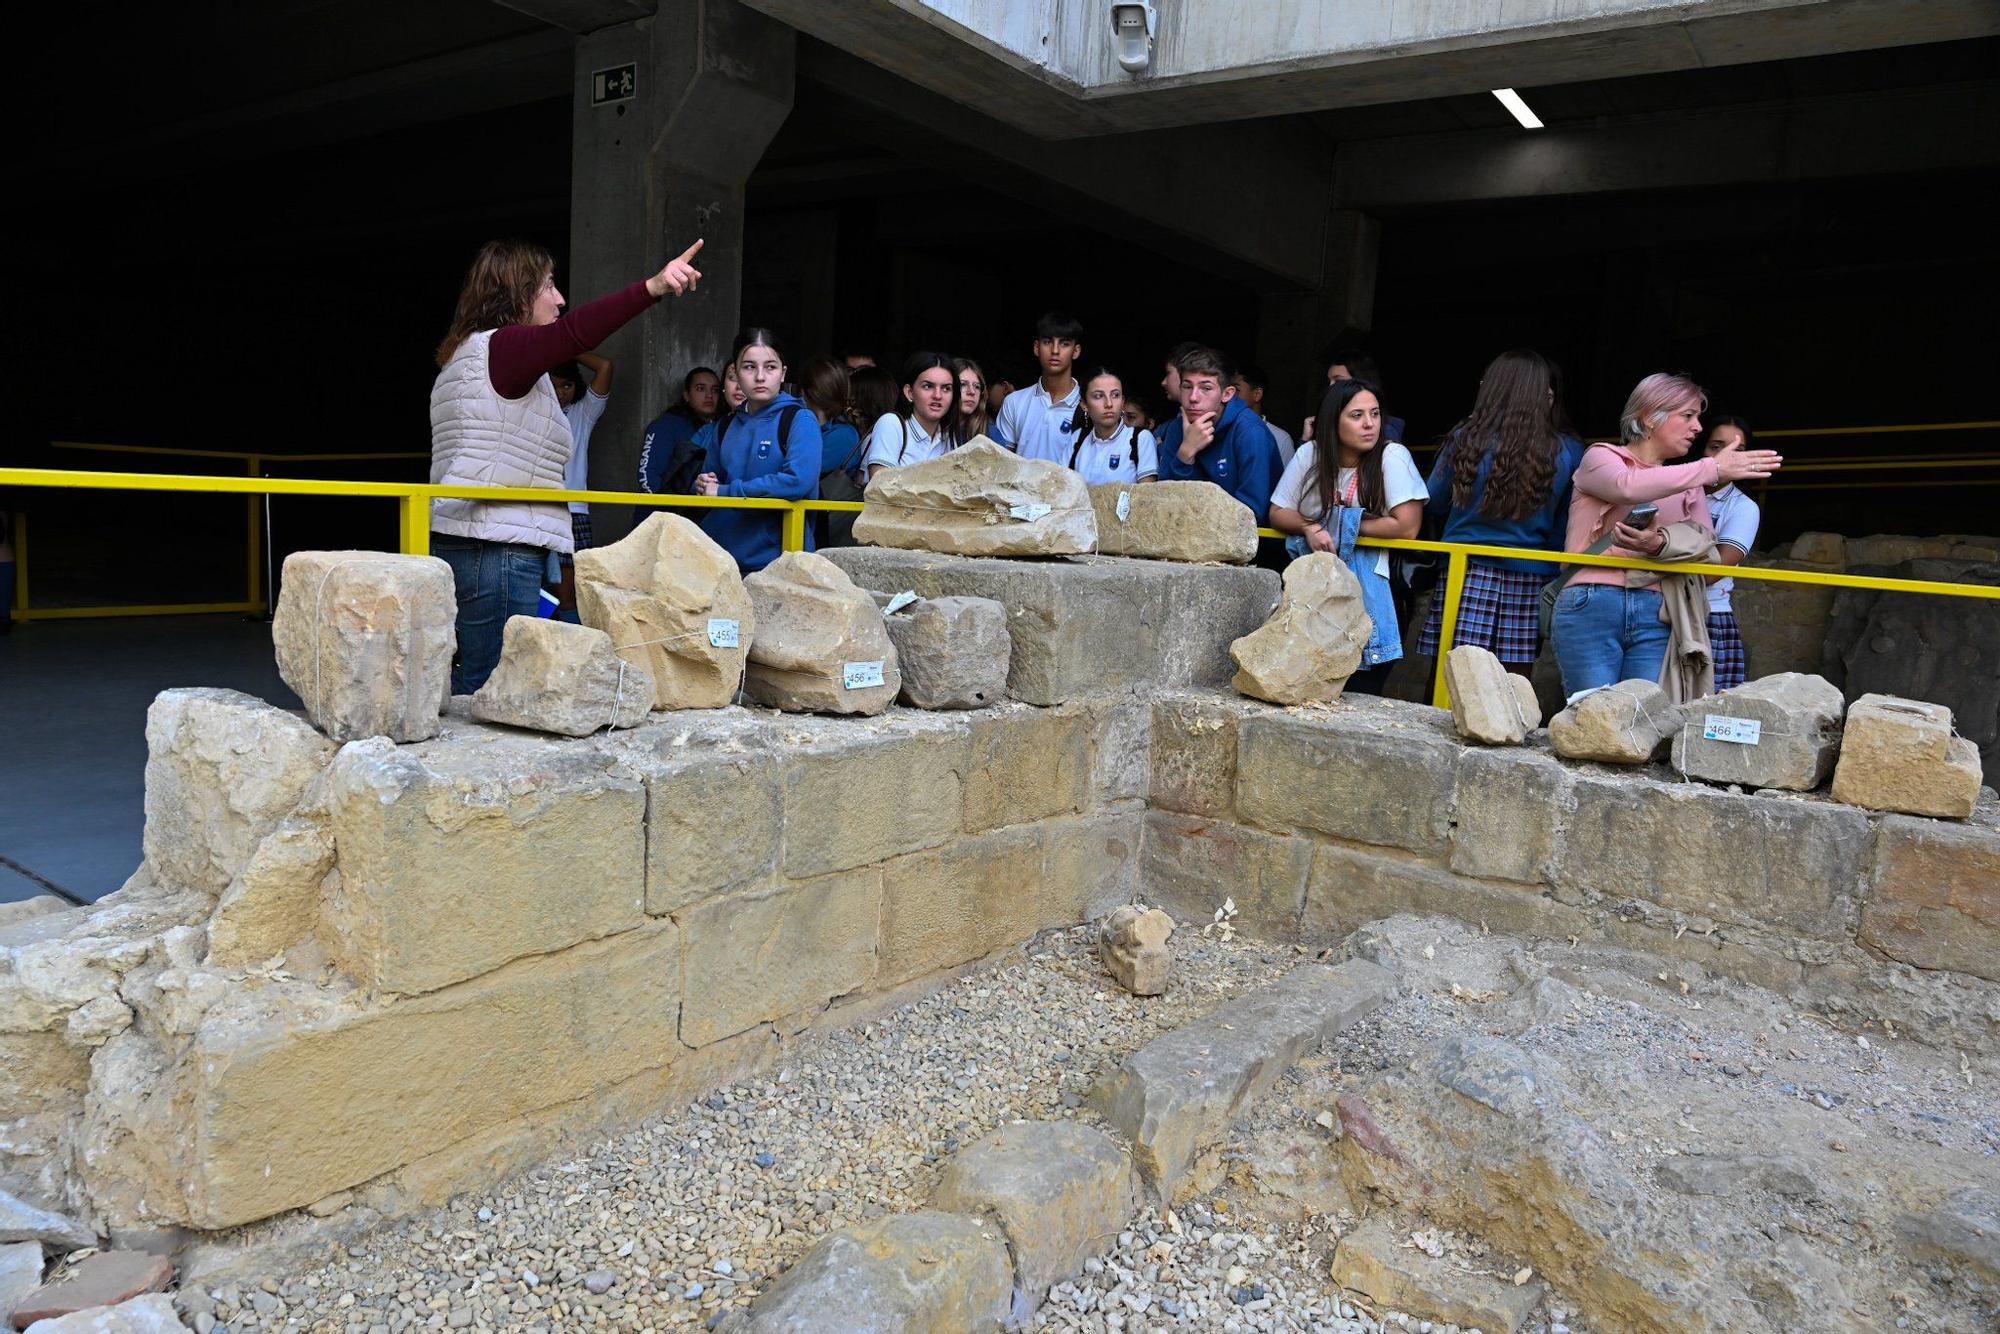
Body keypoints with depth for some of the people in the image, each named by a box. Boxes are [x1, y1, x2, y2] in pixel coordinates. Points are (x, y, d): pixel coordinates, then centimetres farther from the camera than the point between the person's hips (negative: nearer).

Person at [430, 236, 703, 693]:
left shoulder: (463, 355, 25)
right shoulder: (503, 347, -7)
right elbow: (573, 332, -28)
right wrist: (653, 287, -38)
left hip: (456, 542, 10)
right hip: (497, 551, -10)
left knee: (463, 685, 11)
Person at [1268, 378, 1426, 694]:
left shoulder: (1392, 455, -10)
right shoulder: (1309, 454, 0)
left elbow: (1407, 527, -17)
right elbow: (1277, 513, 5)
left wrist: (1344, 528, -10)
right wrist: (1310, 528, -14)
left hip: (1370, 583, -3)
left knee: (1358, 688, -7)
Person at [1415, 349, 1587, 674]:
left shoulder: (1465, 439, 0)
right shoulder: (1569, 452, 1)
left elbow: (1435, 503, 12)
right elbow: (1566, 528, 7)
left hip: (1465, 575, -1)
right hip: (1530, 583, 1)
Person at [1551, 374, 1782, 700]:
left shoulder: (1688, 486, 23)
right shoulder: (1600, 457, 9)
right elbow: (1628, 487, -16)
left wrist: (1660, 545, -13)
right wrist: (1713, 468, -16)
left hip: (1654, 615, 4)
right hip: (1591, 605, -4)